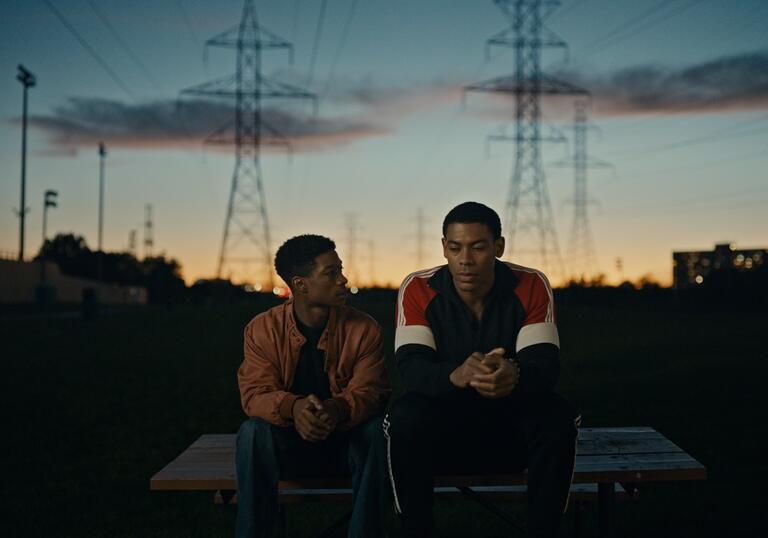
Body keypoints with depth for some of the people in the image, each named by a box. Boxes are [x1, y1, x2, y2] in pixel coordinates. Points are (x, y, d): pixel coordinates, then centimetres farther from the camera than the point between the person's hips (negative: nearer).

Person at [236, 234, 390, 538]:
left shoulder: (364, 329, -7)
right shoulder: (262, 330, -7)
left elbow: (369, 390, -13)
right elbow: (255, 394, -14)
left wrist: (338, 409, -39)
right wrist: (293, 407, -38)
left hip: (346, 442, 1)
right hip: (288, 445, 0)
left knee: (379, 428, -30)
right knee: (253, 432, -30)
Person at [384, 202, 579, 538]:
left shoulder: (531, 286, -10)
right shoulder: (418, 289, -11)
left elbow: (545, 365, -18)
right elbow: (410, 367, -21)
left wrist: (514, 375, -44)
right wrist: (456, 375, -44)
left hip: (513, 425, 1)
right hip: (442, 424, 0)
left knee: (558, 418, -29)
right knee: (404, 419, -31)